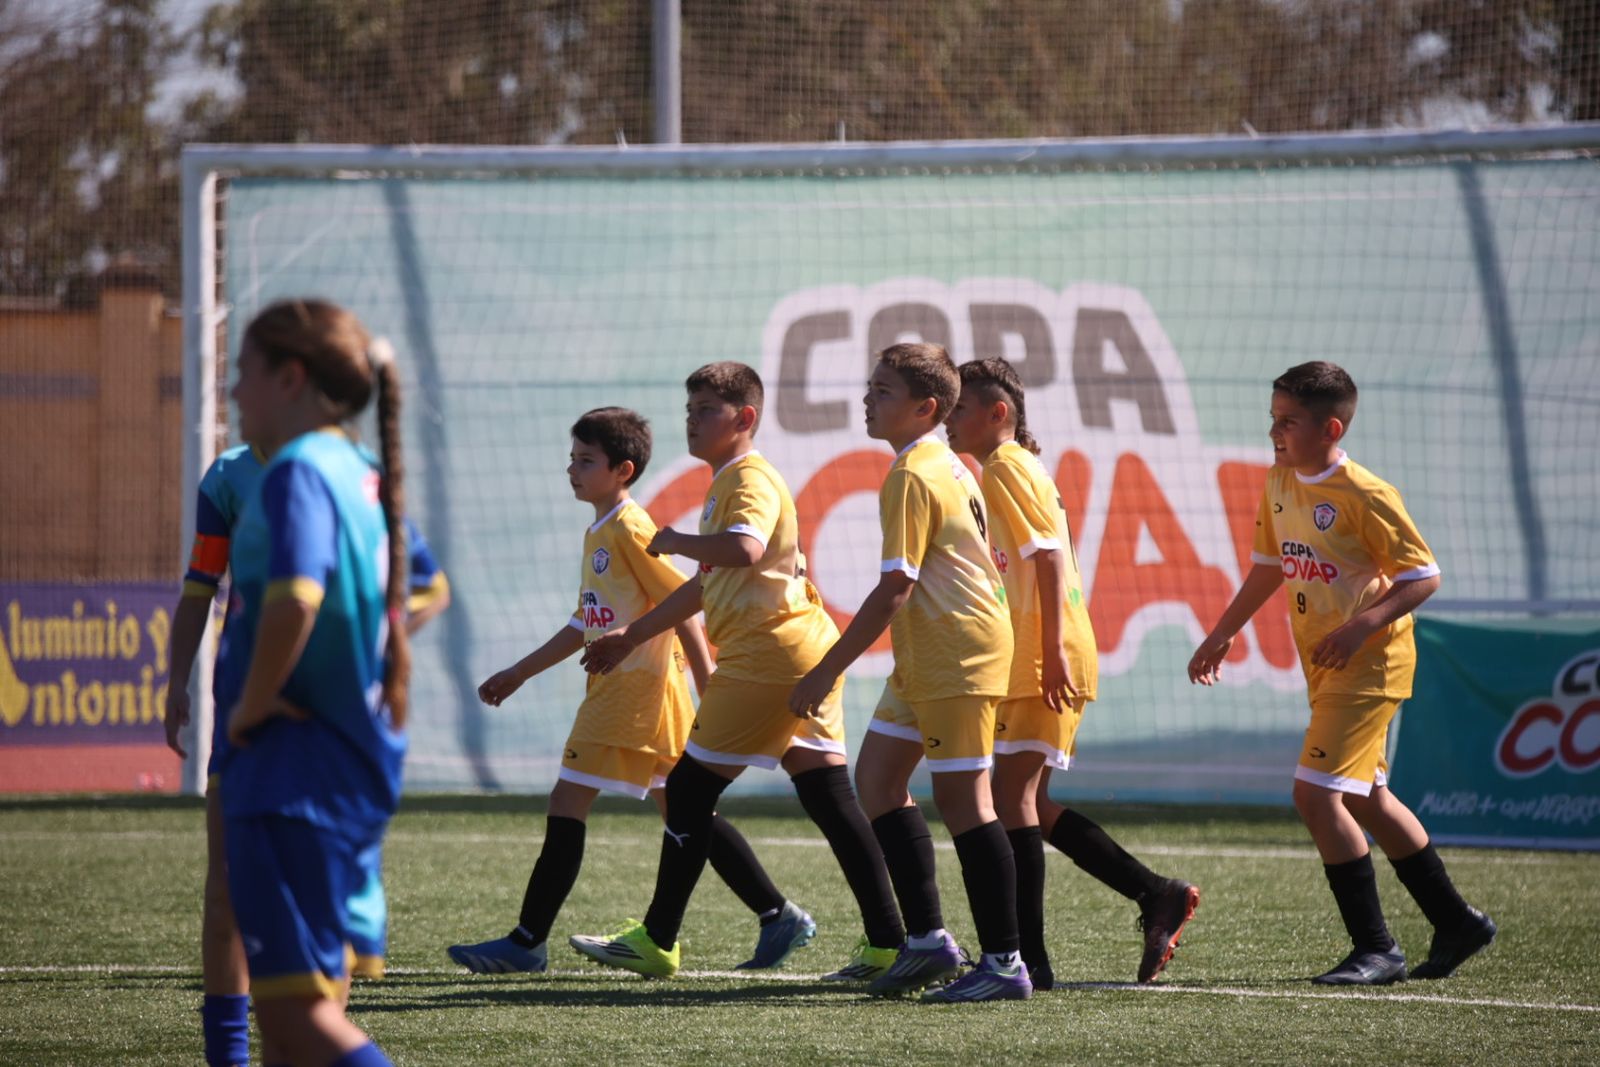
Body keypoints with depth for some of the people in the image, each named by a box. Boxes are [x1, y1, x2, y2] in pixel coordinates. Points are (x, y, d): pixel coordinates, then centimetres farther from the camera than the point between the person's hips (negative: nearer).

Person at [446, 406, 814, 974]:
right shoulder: (598, 533, 17)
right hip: (615, 687, 10)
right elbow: (586, 624, 25)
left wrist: (710, 691, -17)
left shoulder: (630, 530, -12)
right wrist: (519, 673, 28)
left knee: (567, 805, -8)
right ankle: (780, 916, 12)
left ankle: (527, 942, -7)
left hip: (634, 687, -10)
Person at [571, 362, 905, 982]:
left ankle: (657, 942, 4)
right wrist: (632, 636, 34)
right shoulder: (726, 484, 23)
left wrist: (677, 541, -16)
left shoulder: (751, 480, -9)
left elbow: (746, 548, -31)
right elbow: (708, 583, 33)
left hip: (766, 657, -10)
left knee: (690, 790, -2)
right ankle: (886, 941, 1)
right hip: (803, 653, 10)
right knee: (829, 799, 5)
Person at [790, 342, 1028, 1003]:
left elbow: (894, 589, -21)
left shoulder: (912, 477, -15)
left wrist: (826, 671, -19)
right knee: (876, 776, 11)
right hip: (925, 659, 10)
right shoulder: (946, 467, 15)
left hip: (954, 656, -10)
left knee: (961, 797, -7)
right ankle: (926, 940, 12)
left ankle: (1004, 965, -4)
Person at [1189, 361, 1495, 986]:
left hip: (1369, 661, -9)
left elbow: (1423, 576, -17)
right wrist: (1222, 634, 21)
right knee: (1363, 798, 15)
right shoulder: (1280, 484, 6)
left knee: (1315, 793, -15)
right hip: (1326, 667, 9)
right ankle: (1456, 923, 29)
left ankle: (1375, 950, -8)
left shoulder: (1363, 496, -18)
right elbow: (1270, 565, 21)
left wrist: (1361, 626, -28)